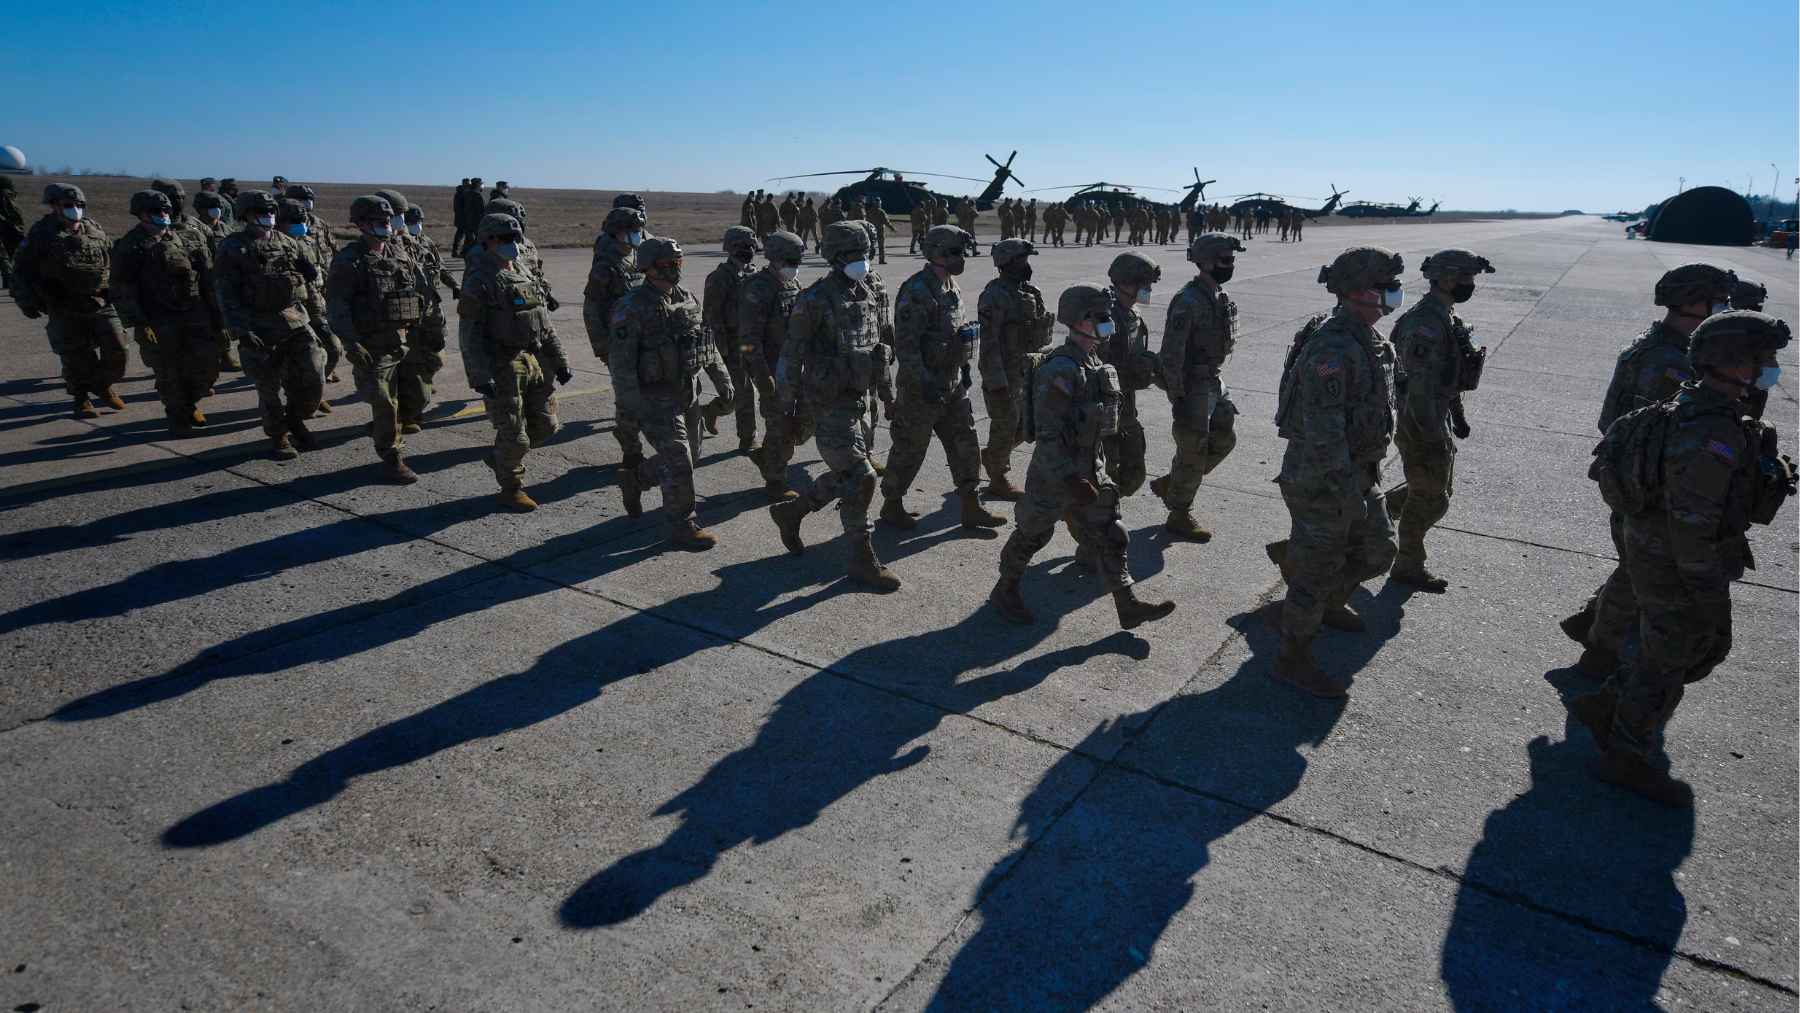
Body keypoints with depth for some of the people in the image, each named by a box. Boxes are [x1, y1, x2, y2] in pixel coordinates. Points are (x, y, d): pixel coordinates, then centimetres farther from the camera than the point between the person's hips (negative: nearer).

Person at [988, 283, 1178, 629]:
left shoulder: (1095, 362, 6)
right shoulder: (1059, 370, -23)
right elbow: (1047, 433, -25)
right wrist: (1070, 480, -27)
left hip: (1090, 468, 8)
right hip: (1055, 472, -8)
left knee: (1109, 535, 8)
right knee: (1032, 534, 9)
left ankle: (1128, 606, 14)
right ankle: (1004, 591, 29)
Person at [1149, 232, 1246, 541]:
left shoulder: (1220, 296, 7)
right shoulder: (1188, 302, -21)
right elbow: (1171, 354, -23)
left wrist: (1215, 377, 20)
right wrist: (1177, 398, -22)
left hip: (1214, 381, 9)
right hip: (1192, 386, -9)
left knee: (1225, 438, 15)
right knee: (1194, 452, -1)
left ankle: (1168, 483, 27)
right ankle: (1179, 517, 15)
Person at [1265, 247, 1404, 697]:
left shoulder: (1366, 339, 7)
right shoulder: (1333, 348, -26)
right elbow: (1323, 429, -28)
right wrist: (1347, 490, -25)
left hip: (1357, 471, 9)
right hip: (1321, 480, -9)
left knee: (1377, 551, 21)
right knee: (1318, 572, 3)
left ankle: (1328, 601, 46)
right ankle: (1292, 661, 18)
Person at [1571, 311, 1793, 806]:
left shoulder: (1694, 405, 3)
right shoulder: (1709, 434, -28)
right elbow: (1690, 524, -28)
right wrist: (1710, 595, -21)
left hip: (1655, 541, 10)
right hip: (1677, 566, -10)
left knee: (1707, 648, 24)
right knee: (1667, 662, 8)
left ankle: (1604, 705, 31)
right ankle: (1625, 758, 25)